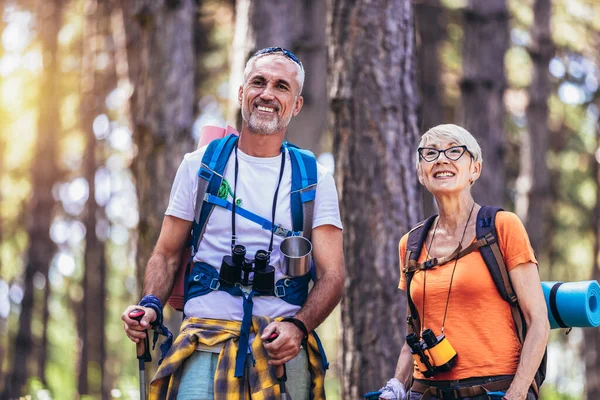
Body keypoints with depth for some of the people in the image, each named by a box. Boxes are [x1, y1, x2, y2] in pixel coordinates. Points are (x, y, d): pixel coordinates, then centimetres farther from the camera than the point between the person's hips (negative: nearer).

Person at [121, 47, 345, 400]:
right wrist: (151, 305, -7)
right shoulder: (199, 166, 10)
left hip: (281, 348, 0)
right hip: (205, 345, 0)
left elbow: (332, 273, 2)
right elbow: (167, 255, 13)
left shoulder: (315, 180, 8)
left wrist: (298, 326, -16)